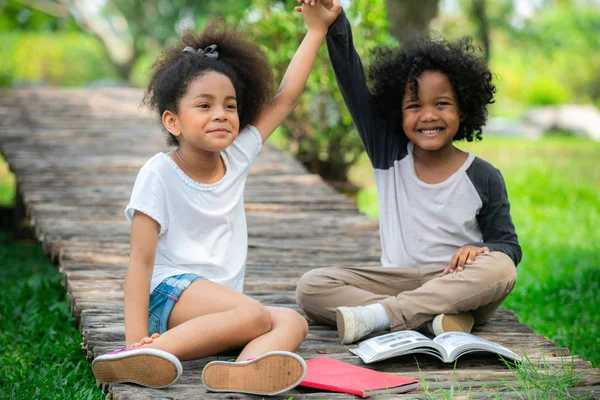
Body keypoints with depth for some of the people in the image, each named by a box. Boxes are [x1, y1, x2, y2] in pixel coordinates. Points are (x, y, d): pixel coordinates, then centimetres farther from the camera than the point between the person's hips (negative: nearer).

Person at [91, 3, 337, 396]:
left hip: (219, 301, 7)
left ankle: (245, 368, -53)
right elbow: (141, 259, -10)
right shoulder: (160, 173, -6)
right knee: (255, 316, -32)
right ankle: (143, 356, -41)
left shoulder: (236, 156, 12)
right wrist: (136, 337, -20)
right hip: (170, 290, -7)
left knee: (293, 322, -21)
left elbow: (285, 98, 17)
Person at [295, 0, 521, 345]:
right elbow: (354, 87, -3)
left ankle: (377, 316, -37)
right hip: (395, 282, 2)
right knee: (312, 286, -20)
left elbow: (509, 247, 6)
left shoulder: (484, 178, 1)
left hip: (457, 287, -2)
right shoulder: (390, 155, 5)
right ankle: (432, 319, -35)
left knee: (500, 268, -35)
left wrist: (480, 250, -18)